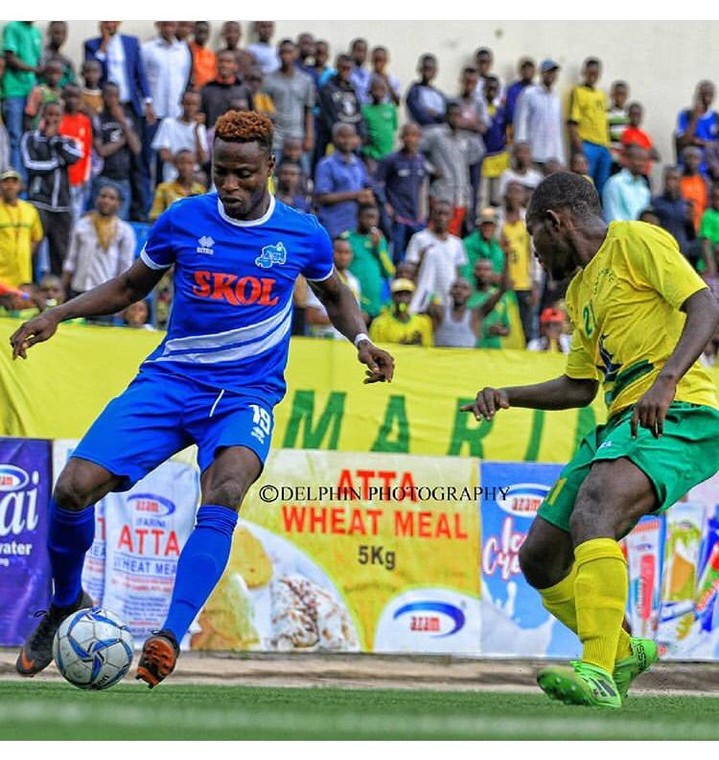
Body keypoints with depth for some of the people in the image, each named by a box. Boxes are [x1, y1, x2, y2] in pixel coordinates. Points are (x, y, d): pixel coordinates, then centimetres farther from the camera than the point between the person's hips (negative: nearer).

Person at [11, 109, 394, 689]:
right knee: (74, 488, -15)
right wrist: (59, 314, 1)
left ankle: (170, 636, -43)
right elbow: (129, 287, 15)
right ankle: (66, 605, 15)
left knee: (224, 492, -35)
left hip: (247, 394, -2)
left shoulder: (303, 235, 0)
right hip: (170, 379, 2)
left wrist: (361, 340, 2)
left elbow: (334, 295, 21)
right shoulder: (183, 220, 0)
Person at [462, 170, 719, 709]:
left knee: (593, 512, -34)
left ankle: (598, 674, -41)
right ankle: (622, 651, 29)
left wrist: (666, 380, -28)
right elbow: (579, 386, 35)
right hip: (622, 421, 10)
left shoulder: (634, 241, -1)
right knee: (540, 559, 6)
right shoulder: (579, 288, 26)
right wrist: (507, 397, 22)